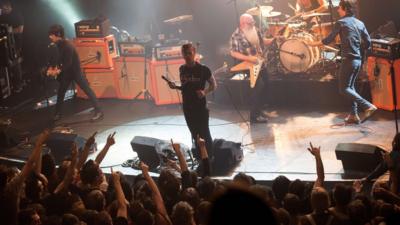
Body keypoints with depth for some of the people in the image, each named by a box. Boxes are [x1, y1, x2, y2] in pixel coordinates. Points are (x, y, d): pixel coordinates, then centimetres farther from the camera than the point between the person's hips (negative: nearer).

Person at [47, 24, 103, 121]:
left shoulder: (67, 46, -27)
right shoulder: (59, 44, 0)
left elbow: (68, 62, -26)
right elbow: (58, 58, 9)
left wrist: (59, 70, -24)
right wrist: (51, 67, -2)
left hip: (75, 71, -9)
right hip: (67, 72, 9)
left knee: (87, 90, -6)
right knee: (61, 91, 13)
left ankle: (98, 111, -7)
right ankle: (58, 113, 25)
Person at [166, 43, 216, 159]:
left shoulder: (202, 69, -12)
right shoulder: (182, 69, 4)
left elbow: (213, 85, -3)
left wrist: (204, 92, -20)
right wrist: (175, 87, -3)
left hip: (201, 107, -5)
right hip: (187, 107, 5)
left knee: (204, 134, -4)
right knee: (195, 135, 14)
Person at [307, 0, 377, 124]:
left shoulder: (341, 22, -7)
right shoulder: (360, 23, 11)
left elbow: (329, 39, -4)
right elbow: (368, 42, 9)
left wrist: (315, 43, 10)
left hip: (348, 59, -7)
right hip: (358, 60, 7)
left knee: (344, 89, -4)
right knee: (350, 87, 18)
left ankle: (368, 106, -17)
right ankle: (353, 115, 13)